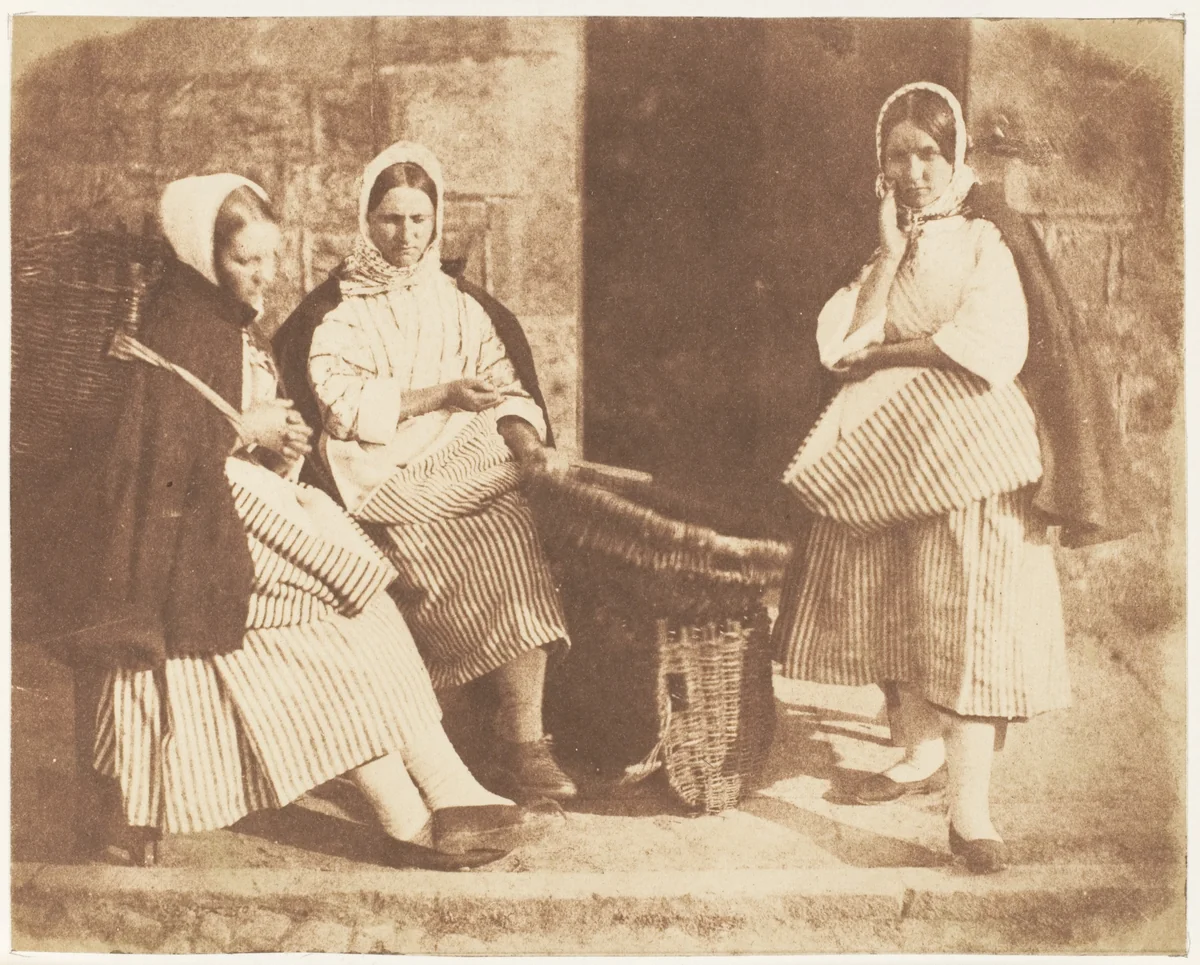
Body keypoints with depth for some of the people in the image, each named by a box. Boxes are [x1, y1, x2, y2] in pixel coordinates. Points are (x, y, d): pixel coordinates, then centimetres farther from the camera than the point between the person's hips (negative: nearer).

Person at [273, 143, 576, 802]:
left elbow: (507, 388, 11)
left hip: (470, 464, 3)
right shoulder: (335, 309, 9)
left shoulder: (463, 304, 21)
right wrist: (440, 395, -11)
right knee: (472, 552, -30)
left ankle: (525, 741, -28)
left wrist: (521, 431, -11)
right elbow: (342, 406, -7)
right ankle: (518, 745, -21)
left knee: (514, 540, -27)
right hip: (384, 474, -3)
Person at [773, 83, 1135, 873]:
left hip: (970, 455, -5)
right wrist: (891, 254, -7)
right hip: (886, 457, 6)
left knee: (971, 616, -10)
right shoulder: (882, 248, 13)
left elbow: (993, 349, -16)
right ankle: (921, 751, 29)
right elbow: (841, 345, -2)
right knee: (889, 608, 9)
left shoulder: (986, 242, -1)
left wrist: (884, 353, -8)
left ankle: (970, 806, -10)